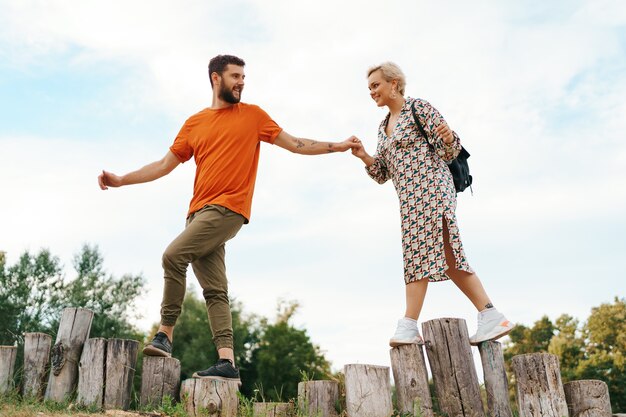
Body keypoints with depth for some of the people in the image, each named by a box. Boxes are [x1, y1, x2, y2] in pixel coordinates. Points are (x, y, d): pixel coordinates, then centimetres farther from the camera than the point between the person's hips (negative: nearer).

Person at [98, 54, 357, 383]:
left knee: (173, 256, -21)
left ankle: (165, 334, -11)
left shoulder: (253, 115, 10)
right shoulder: (194, 123, 18)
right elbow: (164, 165, 18)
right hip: (199, 213, 5)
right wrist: (121, 180, 11)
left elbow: (295, 144, 12)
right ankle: (227, 362, -1)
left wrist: (338, 146, 5)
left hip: (227, 209, -5)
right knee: (214, 291, -1)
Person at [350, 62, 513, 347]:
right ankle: (491, 316, 7)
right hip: (410, 196, 8)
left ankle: (408, 325, -15)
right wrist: (365, 157, -1)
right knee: (445, 256, 4)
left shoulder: (419, 108, -1)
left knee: (420, 249, -14)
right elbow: (382, 175, 17)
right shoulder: (383, 127, 21)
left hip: (429, 187, -8)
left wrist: (448, 138, -28)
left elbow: (449, 152, -6)